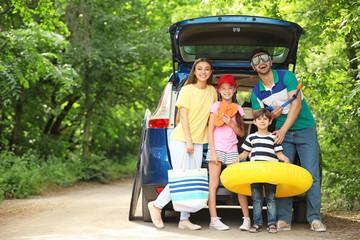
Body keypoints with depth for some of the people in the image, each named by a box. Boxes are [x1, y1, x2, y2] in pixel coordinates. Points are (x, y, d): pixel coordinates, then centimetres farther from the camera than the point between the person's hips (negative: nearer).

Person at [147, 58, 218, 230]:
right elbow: (183, 116, -9)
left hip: (198, 142, 5)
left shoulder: (212, 91, 10)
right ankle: (156, 205, 7)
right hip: (180, 139, -5)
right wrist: (188, 141, -15)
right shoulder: (187, 90, -5)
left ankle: (184, 219, 2)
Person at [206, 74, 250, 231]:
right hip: (216, 148, -2)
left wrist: (232, 124, -6)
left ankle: (246, 218, -2)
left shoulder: (238, 109, 12)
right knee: (213, 184, -4)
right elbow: (210, 130, -1)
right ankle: (213, 219, -3)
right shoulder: (216, 106, 3)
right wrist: (212, 152, -8)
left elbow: (241, 133, 13)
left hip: (232, 150, 2)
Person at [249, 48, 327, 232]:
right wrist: (270, 116, -18)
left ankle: (314, 218, -4)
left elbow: (296, 104, -18)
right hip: (282, 132, 3)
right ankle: (284, 219, -3)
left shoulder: (287, 77, -10)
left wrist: (283, 130, -25)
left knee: (311, 174, -9)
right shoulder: (256, 93, 1)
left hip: (305, 130, -3)